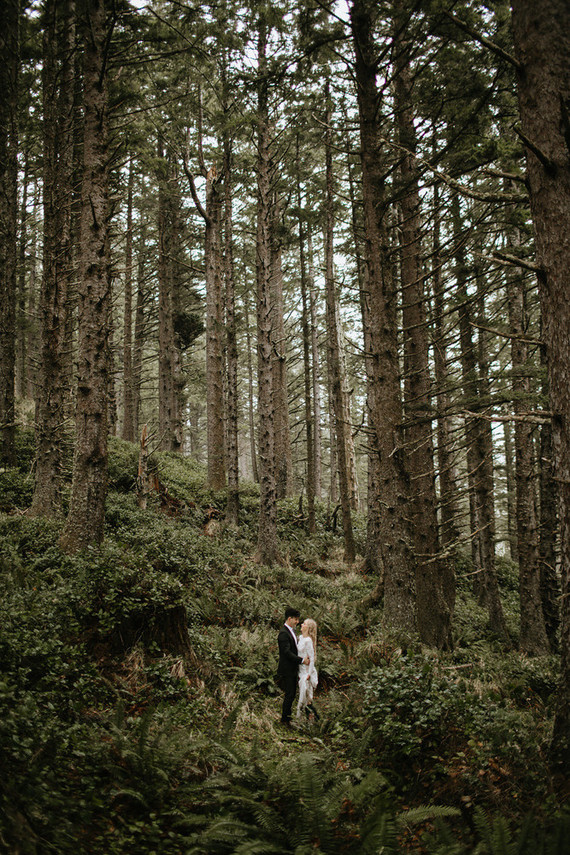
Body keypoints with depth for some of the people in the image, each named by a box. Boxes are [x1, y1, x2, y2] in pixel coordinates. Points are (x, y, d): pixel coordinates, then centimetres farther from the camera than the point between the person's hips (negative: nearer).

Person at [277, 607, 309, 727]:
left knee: (291, 694, 16)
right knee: (289, 695, -2)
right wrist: (302, 660, -23)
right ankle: (285, 719, 10)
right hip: (287, 670, -9)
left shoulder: (292, 631, 11)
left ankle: (287, 716, 27)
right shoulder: (283, 633, -20)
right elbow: (287, 652, -25)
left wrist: (304, 658, 6)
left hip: (293, 670, 9)